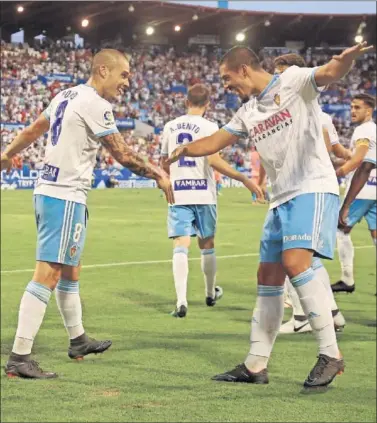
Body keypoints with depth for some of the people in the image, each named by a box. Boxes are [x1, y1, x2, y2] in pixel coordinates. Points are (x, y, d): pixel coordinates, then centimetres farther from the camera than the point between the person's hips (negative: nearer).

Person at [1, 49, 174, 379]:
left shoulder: (67, 96, 14)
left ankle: (78, 340, 35)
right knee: (48, 275, -12)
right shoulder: (95, 105, -14)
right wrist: (159, 175, 1)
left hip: (47, 191, 10)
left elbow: (33, 131, 27)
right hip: (66, 198, -10)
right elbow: (123, 155, -12)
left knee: (70, 272, 21)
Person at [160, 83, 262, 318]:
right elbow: (214, 160, -18)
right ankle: (211, 293, 32)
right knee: (207, 245, 15)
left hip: (178, 193, 2)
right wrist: (244, 179, -15)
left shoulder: (170, 126, 8)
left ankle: (181, 301, -20)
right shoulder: (208, 126, -6)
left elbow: (164, 163, 18)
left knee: (181, 246, -5)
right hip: (203, 193, -2)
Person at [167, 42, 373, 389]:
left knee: (295, 263, -24)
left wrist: (346, 60, -46)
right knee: (268, 279, 9)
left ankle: (330, 354, -18)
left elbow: (329, 73, -24)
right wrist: (186, 150, 9)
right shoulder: (248, 112, 17)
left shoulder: (294, 81, -5)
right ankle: (256, 365, 16)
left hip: (313, 188, -8)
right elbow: (215, 142, 26)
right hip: (282, 199, 9)